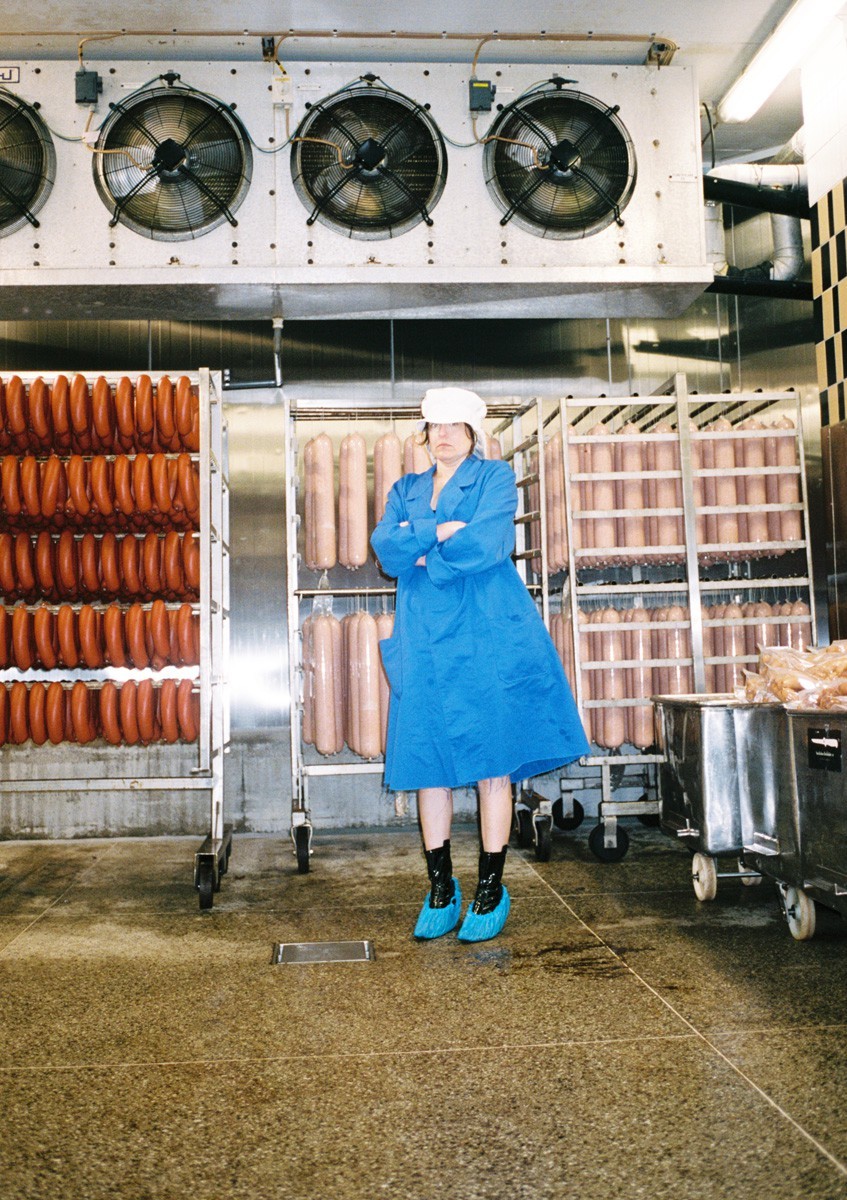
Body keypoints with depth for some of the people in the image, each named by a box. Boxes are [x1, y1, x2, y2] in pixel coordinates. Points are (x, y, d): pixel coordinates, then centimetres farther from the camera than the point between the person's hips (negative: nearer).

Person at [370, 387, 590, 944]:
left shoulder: (496, 477, 7)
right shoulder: (406, 490, 19)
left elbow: (486, 545, -11)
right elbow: (385, 549, 1)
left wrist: (420, 551, 0)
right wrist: (439, 533, -12)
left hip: (488, 636, -4)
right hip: (425, 642, 4)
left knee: (493, 761, -2)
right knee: (427, 761, 3)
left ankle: (492, 889, 8)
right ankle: (441, 887, 15)